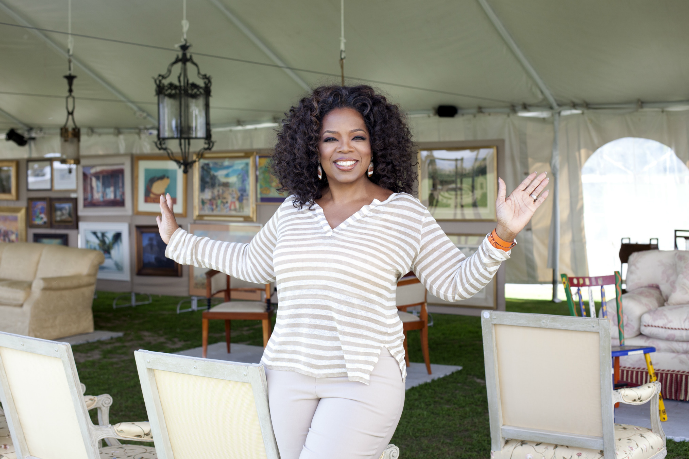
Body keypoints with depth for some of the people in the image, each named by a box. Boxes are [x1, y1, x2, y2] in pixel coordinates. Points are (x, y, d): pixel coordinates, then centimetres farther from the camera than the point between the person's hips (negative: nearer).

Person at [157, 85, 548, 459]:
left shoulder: (404, 212, -1)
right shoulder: (293, 211, 8)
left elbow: (455, 282, 0)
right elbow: (251, 262, 24)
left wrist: (503, 235, -14)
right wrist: (178, 240, 25)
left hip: (365, 381, -4)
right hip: (290, 377, 5)